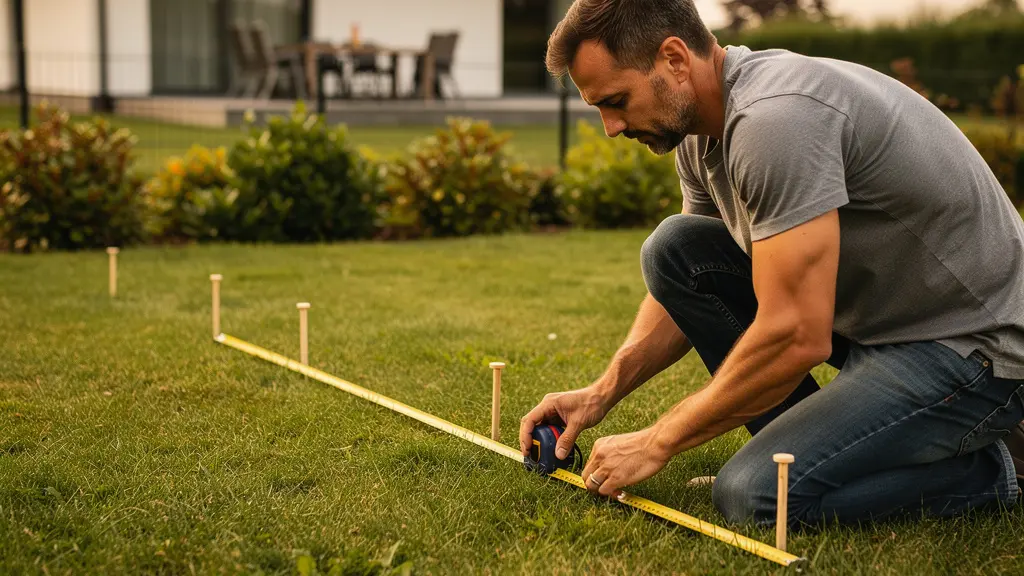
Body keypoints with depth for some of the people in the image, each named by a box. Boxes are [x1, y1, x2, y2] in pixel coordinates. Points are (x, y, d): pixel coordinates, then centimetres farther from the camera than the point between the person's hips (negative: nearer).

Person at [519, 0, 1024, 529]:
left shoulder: (775, 117, -28)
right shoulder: (700, 131, 3)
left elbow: (798, 337, -30)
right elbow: (682, 286, 16)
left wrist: (656, 443, -19)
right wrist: (601, 394, 2)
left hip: (974, 345, -9)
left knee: (754, 496, -22)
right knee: (673, 249, 1)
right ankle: (827, 444, 7)